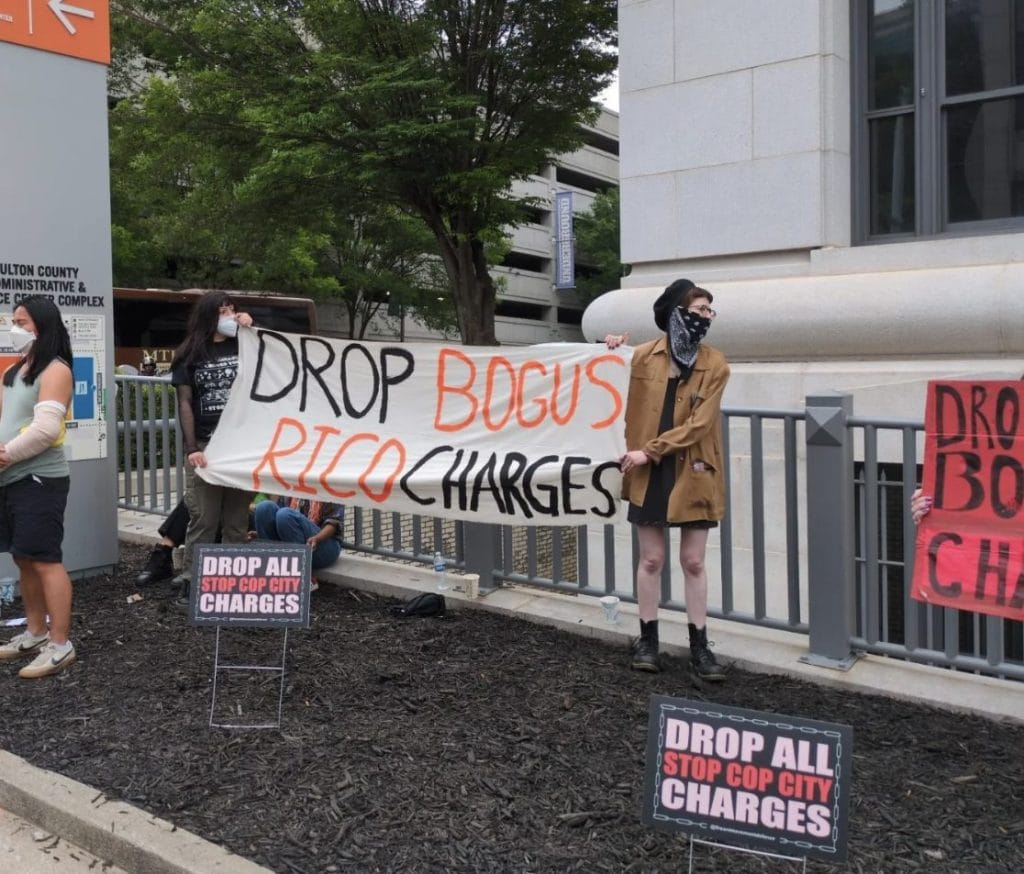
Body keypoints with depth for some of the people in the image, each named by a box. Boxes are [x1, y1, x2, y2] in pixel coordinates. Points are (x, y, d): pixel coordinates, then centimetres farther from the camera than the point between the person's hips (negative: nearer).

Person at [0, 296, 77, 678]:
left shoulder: (55, 371, -9)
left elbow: (46, 429, -20)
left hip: (39, 479, -9)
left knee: (46, 560, -7)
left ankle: (59, 645, -3)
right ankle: (35, 633, 26)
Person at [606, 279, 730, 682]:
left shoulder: (715, 365, -4)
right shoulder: (643, 356, -2)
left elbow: (698, 424, -11)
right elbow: (627, 408, 5)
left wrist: (650, 451, -16)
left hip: (692, 474, 0)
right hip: (649, 474, 0)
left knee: (693, 561, 6)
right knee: (651, 558, 8)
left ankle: (699, 645, 16)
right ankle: (647, 638, 21)